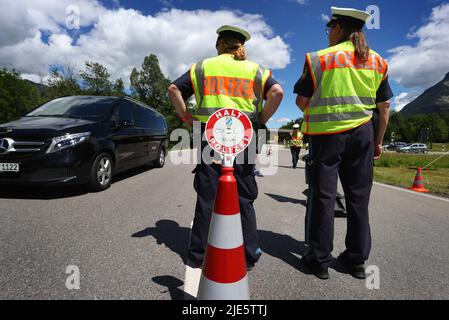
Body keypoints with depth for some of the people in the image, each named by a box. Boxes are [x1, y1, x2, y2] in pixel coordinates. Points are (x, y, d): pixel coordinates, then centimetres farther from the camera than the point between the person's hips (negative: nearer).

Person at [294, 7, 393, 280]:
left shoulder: (319, 59, -3)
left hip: (326, 134, -3)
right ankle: (357, 260, 21)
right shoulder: (378, 62, 11)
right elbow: (384, 107, 12)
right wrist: (379, 141, 18)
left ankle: (320, 260, 11)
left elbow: (302, 101, -4)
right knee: (358, 197, 10)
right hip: (362, 134, 4)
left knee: (323, 196, 3)